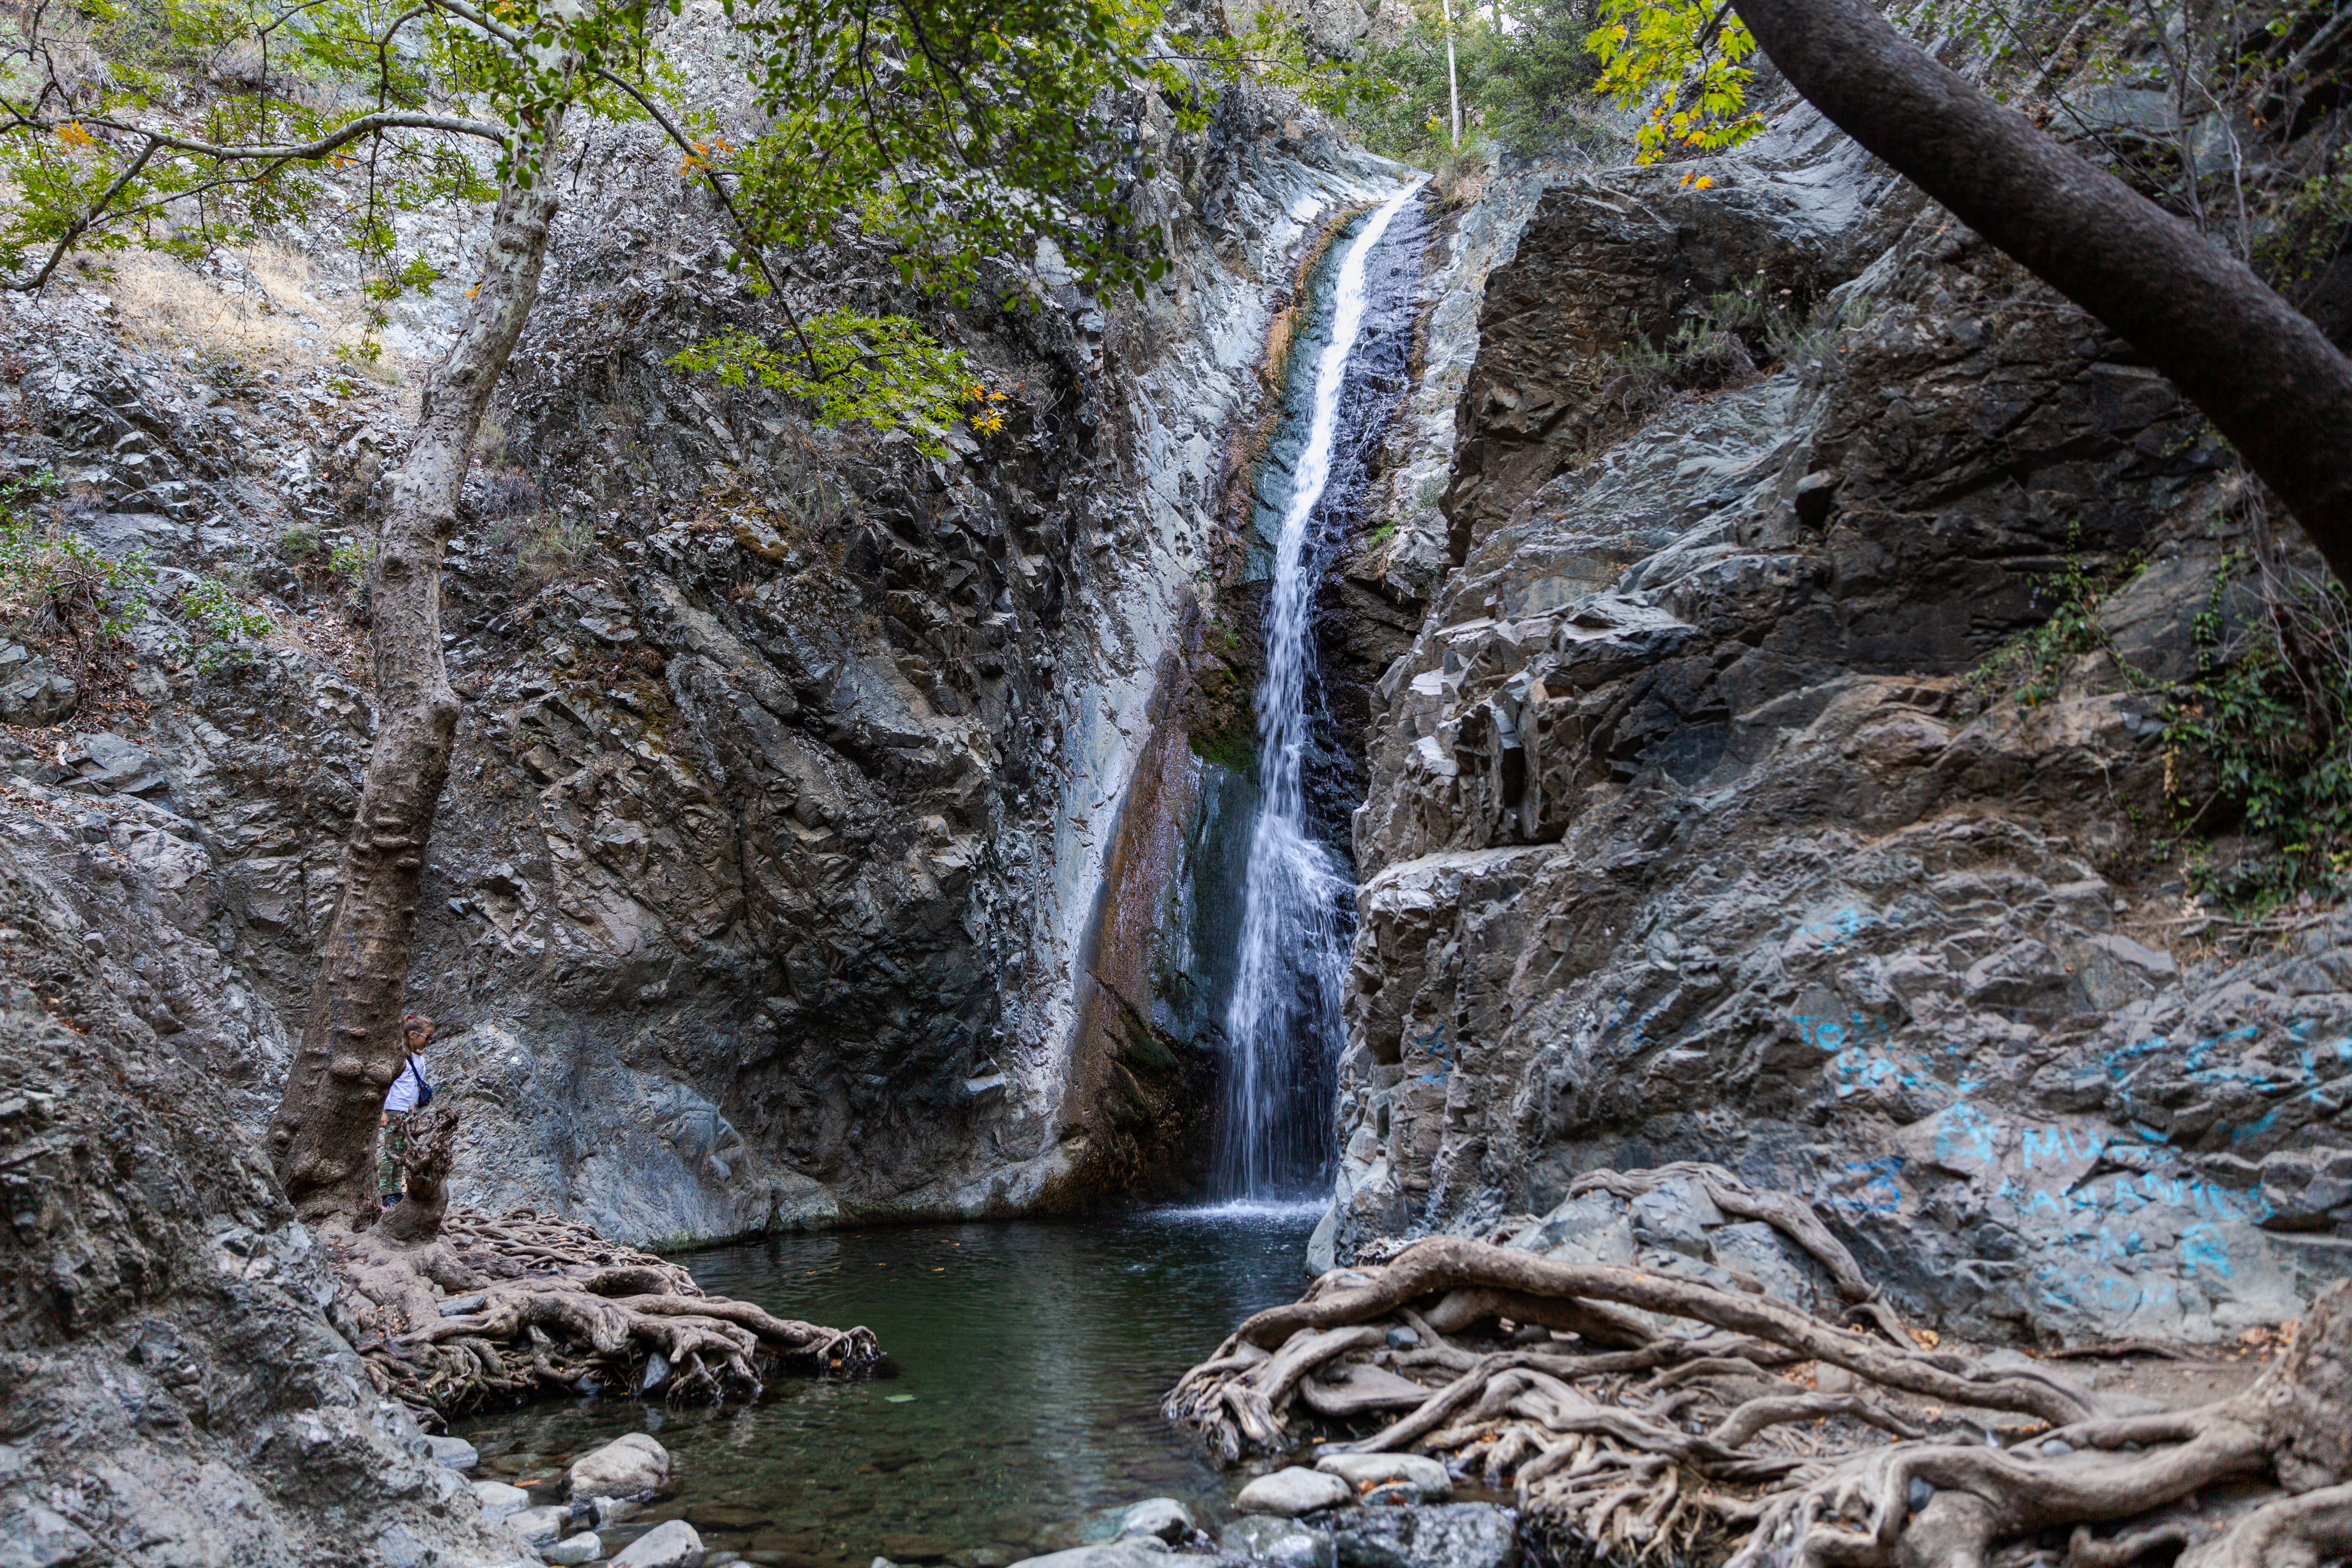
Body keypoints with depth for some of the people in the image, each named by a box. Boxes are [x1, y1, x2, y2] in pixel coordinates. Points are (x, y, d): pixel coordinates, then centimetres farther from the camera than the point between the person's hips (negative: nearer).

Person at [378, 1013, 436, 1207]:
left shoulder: (417, 1058, 12)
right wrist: (382, 1112, -19)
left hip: (409, 1116, 9)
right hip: (393, 1113, -9)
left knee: (400, 1154, 12)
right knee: (388, 1153, -6)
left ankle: (397, 1191, 17)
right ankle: (386, 1194, -4)